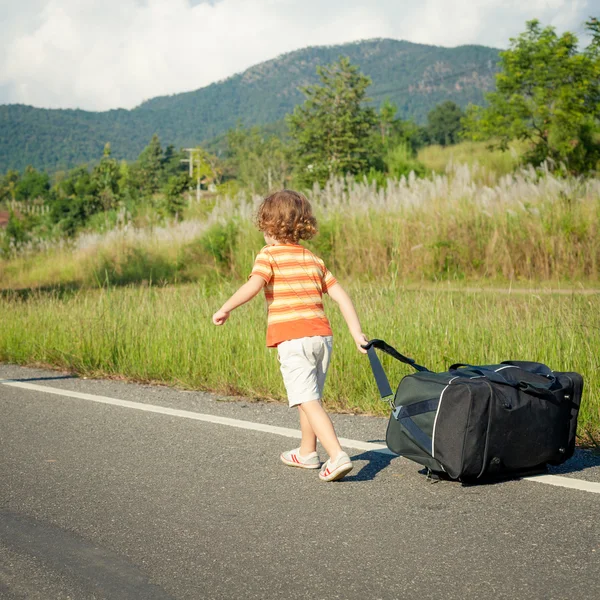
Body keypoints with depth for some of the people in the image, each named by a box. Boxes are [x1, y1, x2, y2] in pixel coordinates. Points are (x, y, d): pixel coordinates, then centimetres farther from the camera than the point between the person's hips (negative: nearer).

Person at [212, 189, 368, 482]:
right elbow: (341, 295, 13)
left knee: (308, 401, -9)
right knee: (311, 396, 21)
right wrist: (357, 332, 14)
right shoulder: (314, 259, 18)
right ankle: (307, 452, 36)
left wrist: (225, 309, -8)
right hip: (322, 335, 7)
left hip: (293, 339, -7)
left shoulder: (269, 255, 0)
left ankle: (337, 456, -22)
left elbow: (253, 286, -18)